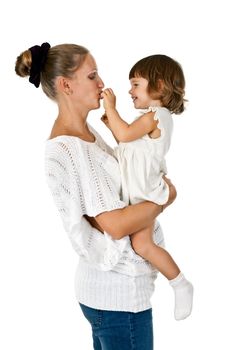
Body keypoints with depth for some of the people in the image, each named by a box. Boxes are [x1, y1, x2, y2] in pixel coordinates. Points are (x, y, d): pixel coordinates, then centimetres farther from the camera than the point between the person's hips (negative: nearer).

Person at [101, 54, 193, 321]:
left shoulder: (154, 115, -15)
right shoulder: (155, 117, 17)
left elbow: (126, 134, -26)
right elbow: (128, 140, 23)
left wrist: (111, 107, -15)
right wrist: (112, 124, 12)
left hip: (145, 193, -11)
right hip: (136, 191, 11)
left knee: (142, 244, -14)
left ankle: (181, 285, 2)